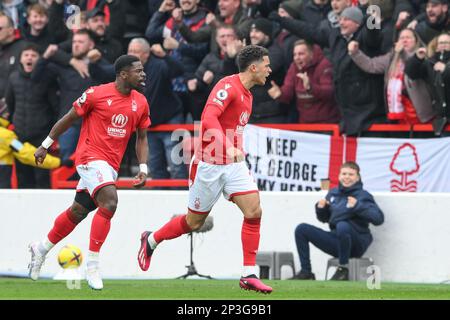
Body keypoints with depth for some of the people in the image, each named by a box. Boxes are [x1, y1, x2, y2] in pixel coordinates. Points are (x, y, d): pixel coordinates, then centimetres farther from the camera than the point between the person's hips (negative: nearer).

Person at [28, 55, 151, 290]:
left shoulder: (141, 103, 6)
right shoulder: (97, 94, -10)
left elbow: (141, 137, 16)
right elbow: (69, 119, 1)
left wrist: (143, 169, 4)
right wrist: (45, 145, 7)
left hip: (111, 165, 7)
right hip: (91, 156, -7)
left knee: (79, 211, 14)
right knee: (109, 202, -26)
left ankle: (42, 248, 35)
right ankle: (92, 265, -21)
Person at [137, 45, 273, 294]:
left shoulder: (246, 94, 14)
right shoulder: (228, 86, -16)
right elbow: (209, 117, -30)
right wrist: (228, 147, -42)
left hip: (233, 164, 8)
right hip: (210, 164, -8)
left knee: (254, 211, -11)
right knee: (194, 222, 5)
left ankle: (249, 275, -9)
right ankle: (150, 241, 33)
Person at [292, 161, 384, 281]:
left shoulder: (363, 195, -5)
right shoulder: (333, 193, 12)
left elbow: (379, 218, -17)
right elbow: (324, 218, 23)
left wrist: (358, 206, -27)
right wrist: (320, 208, 1)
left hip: (356, 243, -6)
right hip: (336, 241, 6)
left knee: (342, 226, -38)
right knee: (301, 229, -1)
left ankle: (343, 269, -21)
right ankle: (306, 273, -2)